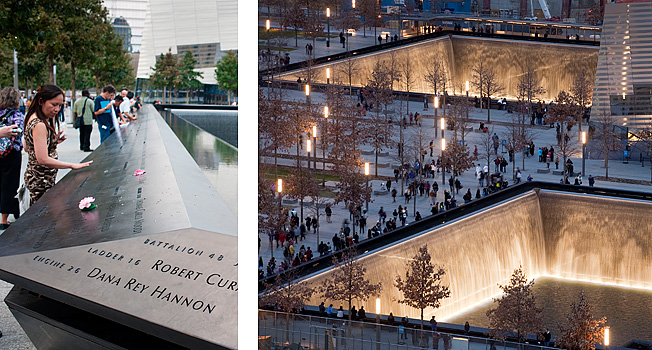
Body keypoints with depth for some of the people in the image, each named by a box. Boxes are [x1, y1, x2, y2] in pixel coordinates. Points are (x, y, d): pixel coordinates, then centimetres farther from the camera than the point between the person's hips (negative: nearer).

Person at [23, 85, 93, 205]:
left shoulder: (33, 119, 10)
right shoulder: (39, 125, -21)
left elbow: (27, 148, 18)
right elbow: (43, 159, -25)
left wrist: (54, 140, 10)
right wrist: (72, 165, -20)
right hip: (41, 180, -10)